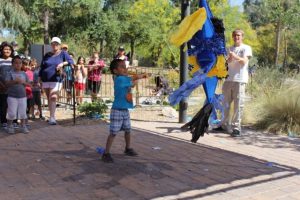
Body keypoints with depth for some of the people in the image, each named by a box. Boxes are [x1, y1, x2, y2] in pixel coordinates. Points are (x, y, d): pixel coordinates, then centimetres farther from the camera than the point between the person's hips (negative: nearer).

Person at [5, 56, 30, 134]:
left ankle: (23, 126, 17)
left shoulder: (24, 74, 7)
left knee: (23, 112, 7)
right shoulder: (10, 73, -2)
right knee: (11, 113, 0)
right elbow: (7, 83, -11)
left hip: (22, 96, 3)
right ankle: (10, 126, 15)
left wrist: (23, 82, -13)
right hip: (12, 96, -3)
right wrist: (14, 81, -24)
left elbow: (28, 84, 5)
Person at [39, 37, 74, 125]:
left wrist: (63, 63, -23)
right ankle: (52, 116, 20)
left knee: (53, 98, -16)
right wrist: (40, 78, 10)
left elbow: (71, 61, -6)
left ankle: (52, 118, -18)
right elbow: (42, 67, 15)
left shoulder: (63, 53, 5)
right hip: (45, 80, 4)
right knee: (49, 99, 9)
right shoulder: (47, 55, 13)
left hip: (56, 80, -4)